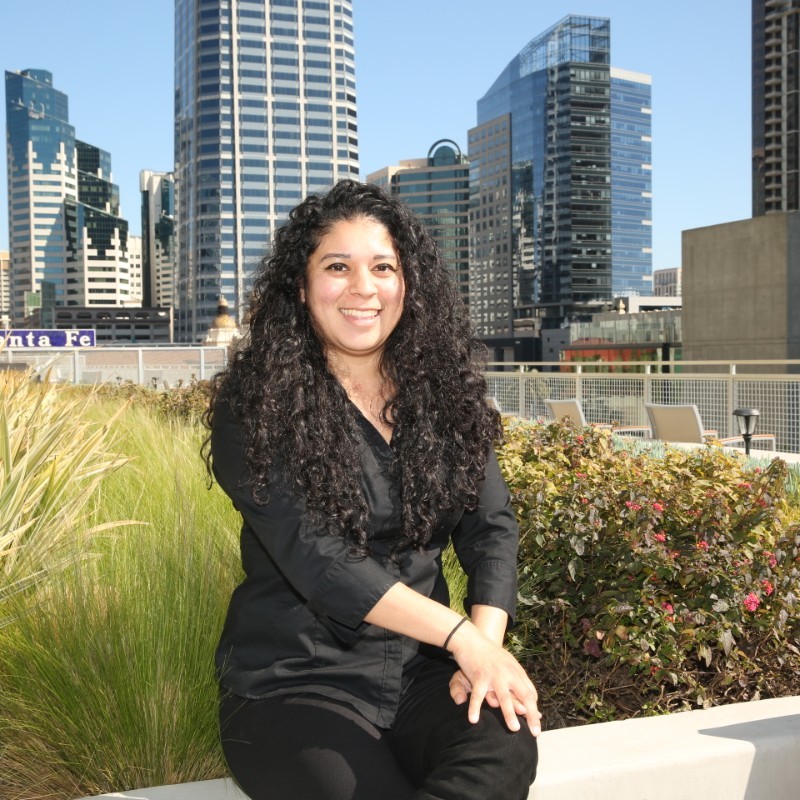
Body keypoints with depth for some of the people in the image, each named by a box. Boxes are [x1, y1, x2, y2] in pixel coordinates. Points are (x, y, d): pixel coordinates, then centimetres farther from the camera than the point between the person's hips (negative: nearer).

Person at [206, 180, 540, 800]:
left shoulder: (442, 392, 7)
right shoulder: (256, 406, -7)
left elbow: (491, 526, 1)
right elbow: (313, 558, -17)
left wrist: (487, 646, -17)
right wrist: (463, 638, -22)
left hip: (419, 672, 3)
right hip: (294, 681, -3)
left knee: (507, 747, -28)